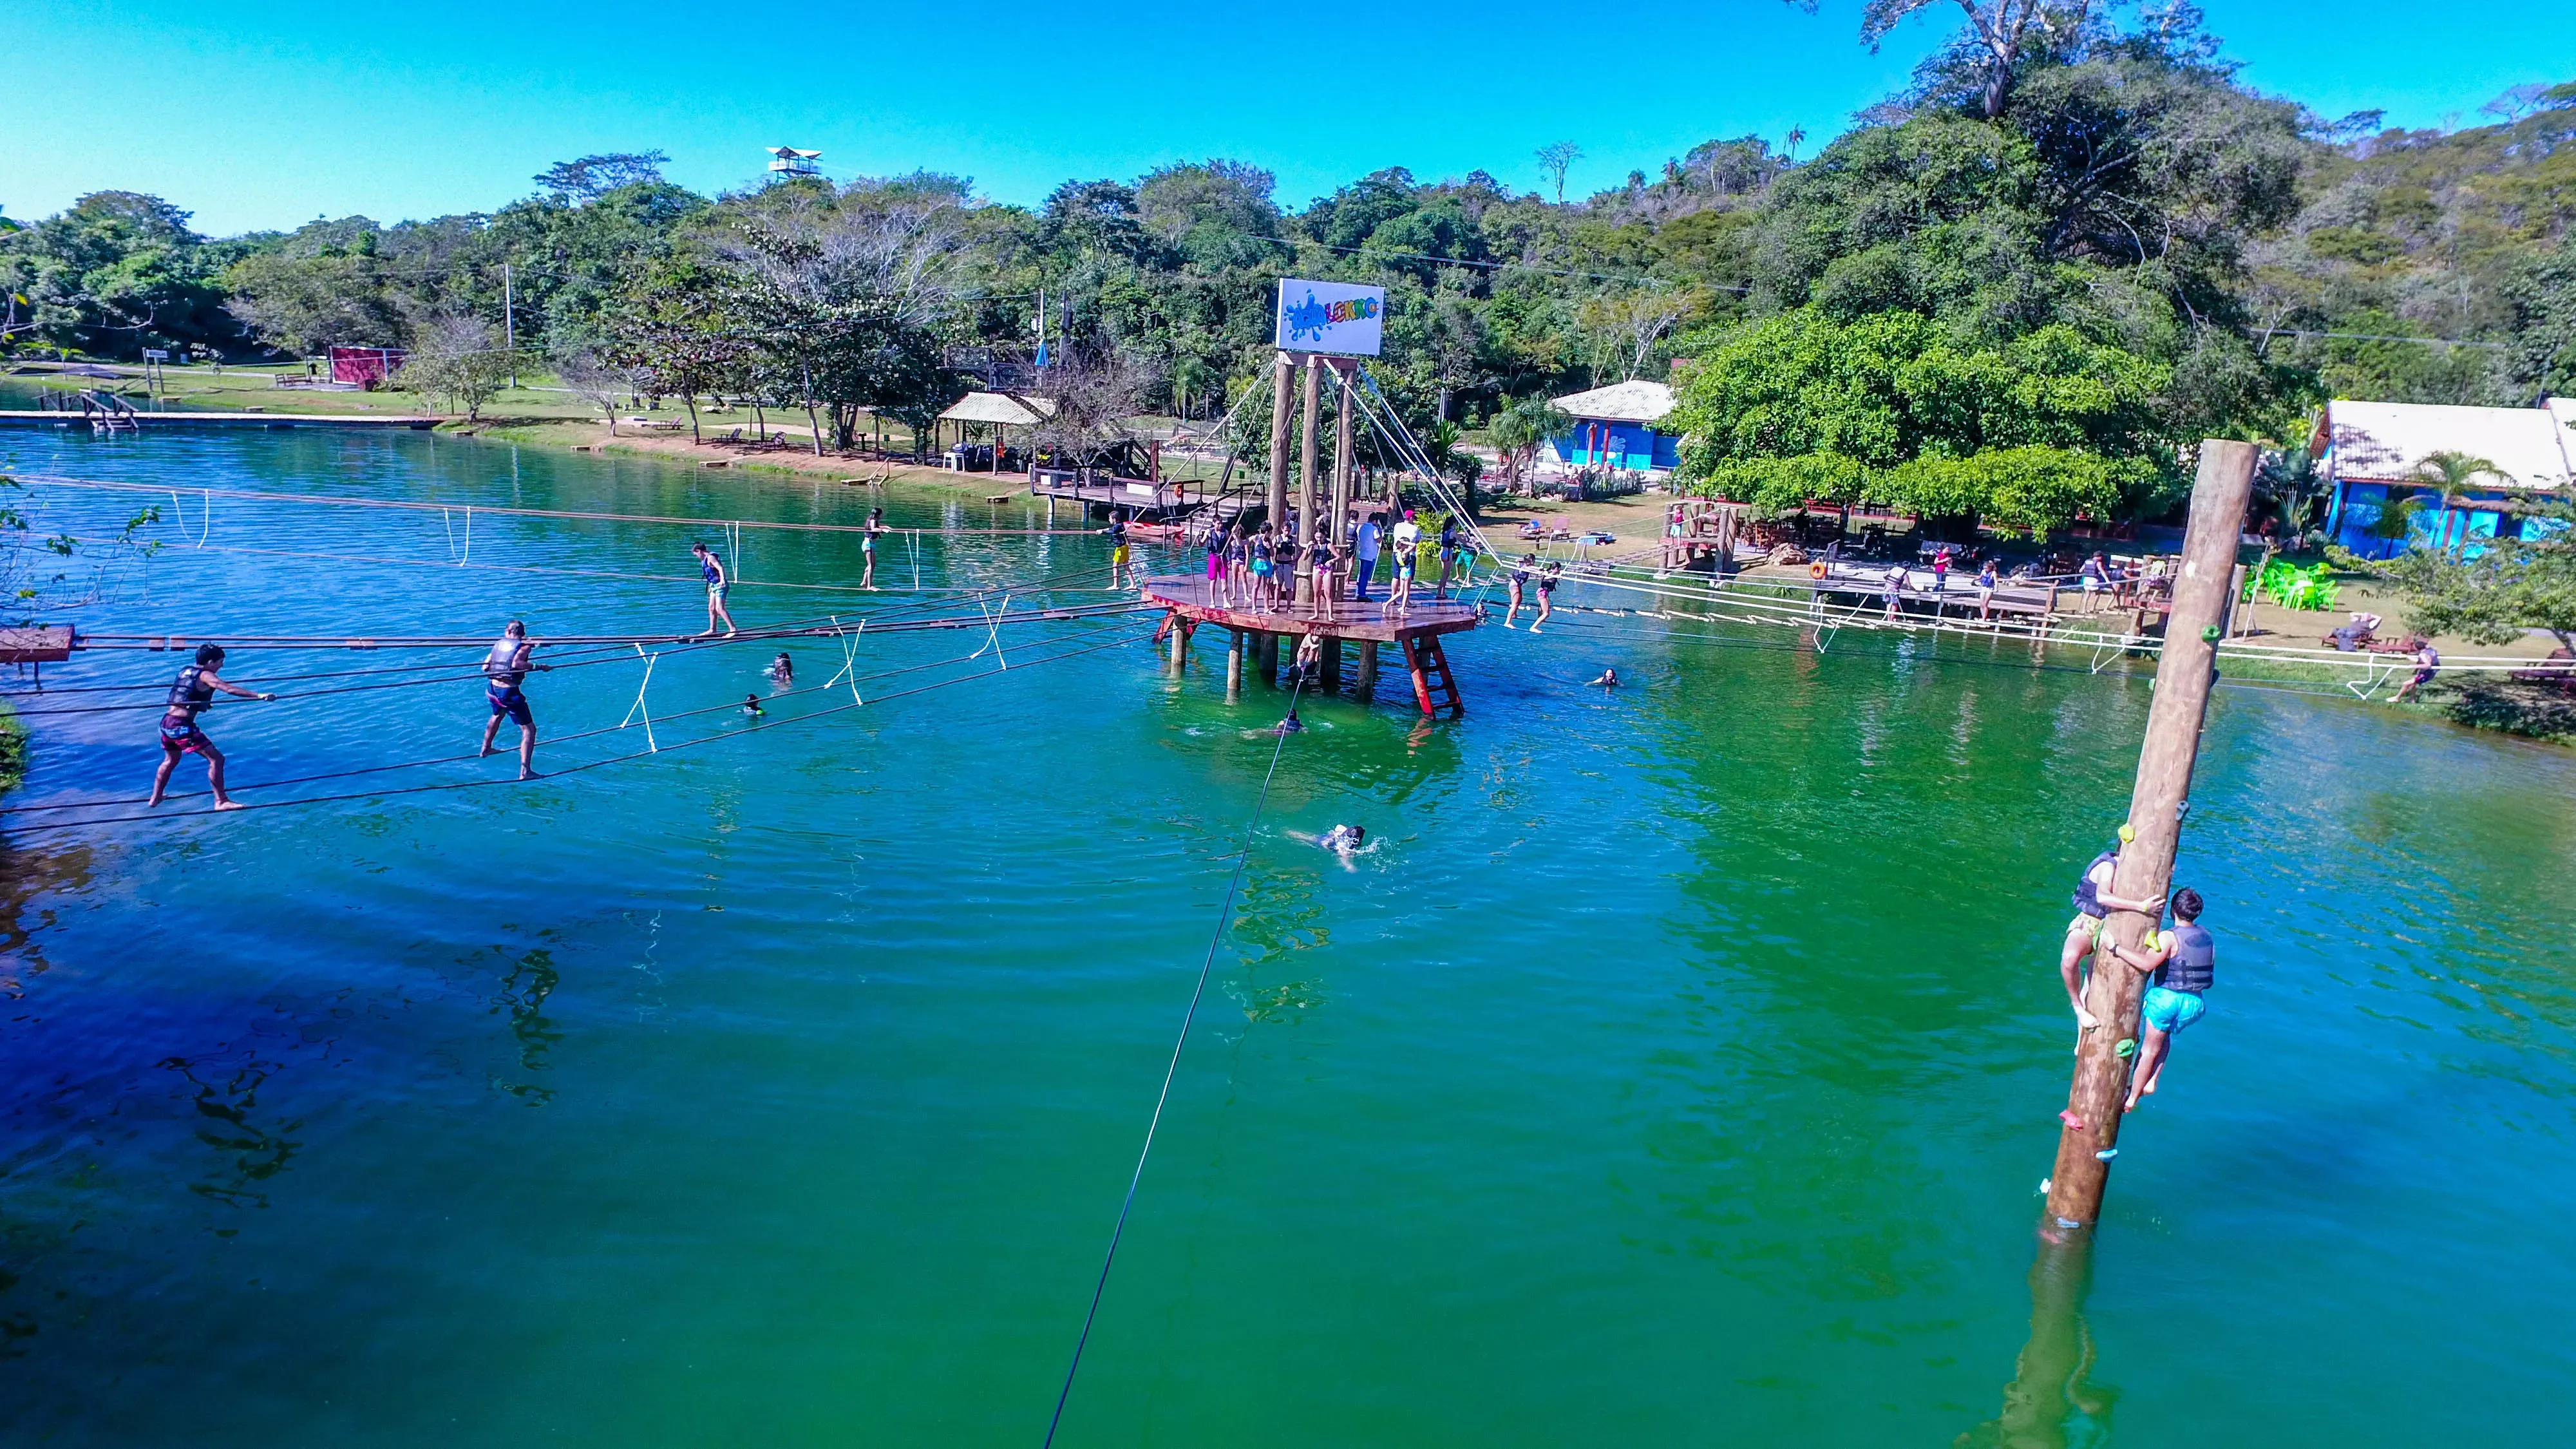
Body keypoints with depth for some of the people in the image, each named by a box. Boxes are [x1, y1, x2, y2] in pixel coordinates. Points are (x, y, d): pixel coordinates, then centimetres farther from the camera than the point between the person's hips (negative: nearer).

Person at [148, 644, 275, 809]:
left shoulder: (185, 670, 15)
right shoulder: (205, 676, -10)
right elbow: (230, 690, -24)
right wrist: (259, 695, -31)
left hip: (166, 722, 9)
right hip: (182, 726, -9)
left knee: (171, 761, 31)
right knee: (216, 759, -7)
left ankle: (155, 797, 43)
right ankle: (221, 802, -9)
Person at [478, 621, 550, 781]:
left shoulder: (499, 643, 11)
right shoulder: (524, 646, -7)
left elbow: (484, 667, 13)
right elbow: (516, 663, -26)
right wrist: (539, 667, -22)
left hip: (492, 689, 7)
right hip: (509, 692, -7)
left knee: (497, 714, 39)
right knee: (529, 729, -3)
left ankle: (485, 749, 58)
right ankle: (525, 771, -14)